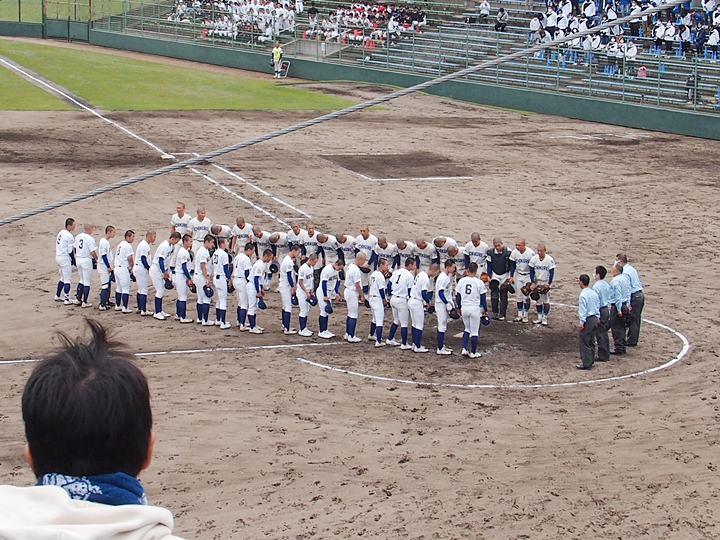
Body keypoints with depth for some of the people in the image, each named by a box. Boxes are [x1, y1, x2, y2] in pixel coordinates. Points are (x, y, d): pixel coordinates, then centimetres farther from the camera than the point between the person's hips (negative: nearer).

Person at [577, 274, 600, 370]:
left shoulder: (583, 295, -19)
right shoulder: (594, 293, 6)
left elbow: (583, 310, -19)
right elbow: (598, 306, 13)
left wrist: (581, 322, -15)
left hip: (587, 320, -9)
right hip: (594, 319, 9)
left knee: (584, 342, -2)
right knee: (591, 341, 18)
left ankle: (586, 363, 0)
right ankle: (590, 360, 26)